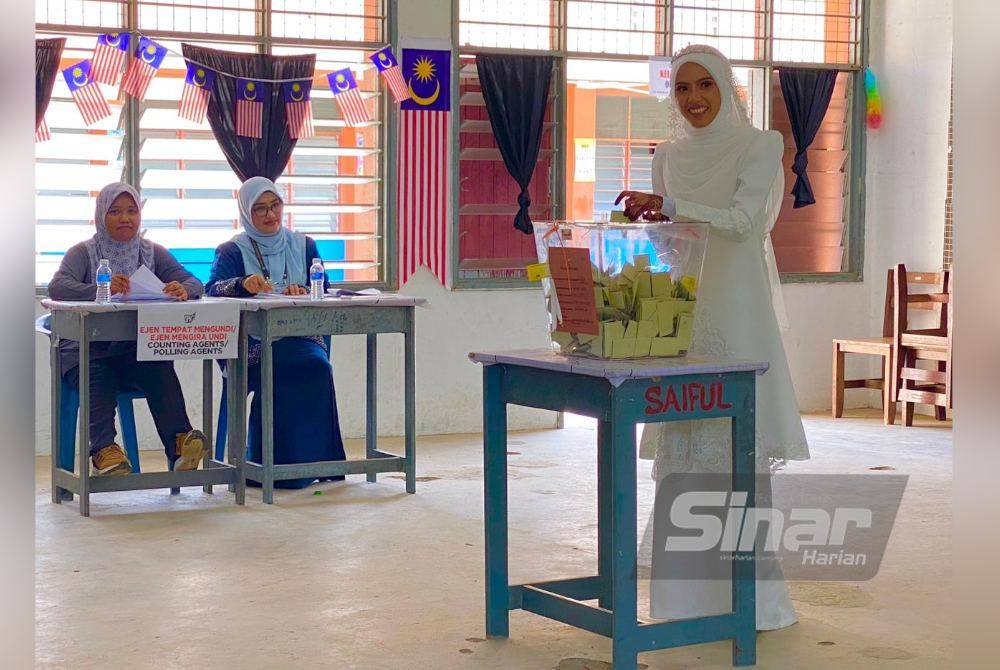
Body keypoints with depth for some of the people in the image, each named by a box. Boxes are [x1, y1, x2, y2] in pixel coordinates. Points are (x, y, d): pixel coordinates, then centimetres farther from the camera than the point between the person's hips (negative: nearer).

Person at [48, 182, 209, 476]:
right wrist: (101, 289, -33)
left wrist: (184, 290, -23)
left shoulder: (152, 253, 16)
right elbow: (57, 287, -13)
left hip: (138, 348, 2)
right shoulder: (83, 252, 6)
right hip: (87, 350, -2)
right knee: (100, 378, -33)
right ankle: (104, 448, -47)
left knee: (161, 369, -30)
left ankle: (179, 442, -44)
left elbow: (195, 283, 4)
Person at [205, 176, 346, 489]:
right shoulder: (232, 251, 11)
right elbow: (212, 290, -8)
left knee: (317, 366, -32)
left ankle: (316, 459, -24)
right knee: (290, 369, -34)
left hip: (301, 336, 3)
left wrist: (303, 293, -13)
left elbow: (324, 291, 10)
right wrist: (243, 284, -29)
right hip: (253, 344, -3)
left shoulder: (304, 246, 20)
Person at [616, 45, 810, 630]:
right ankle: (689, 592, 11)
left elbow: (742, 221, -15)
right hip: (680, 308, 5)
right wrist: (646, 220, -4)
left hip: (736, 312, -5)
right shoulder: (669, 156, 14)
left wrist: (668, 206, -26)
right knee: (681, 446, 3)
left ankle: (753, 595, 2)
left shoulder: (759, 146, -2)